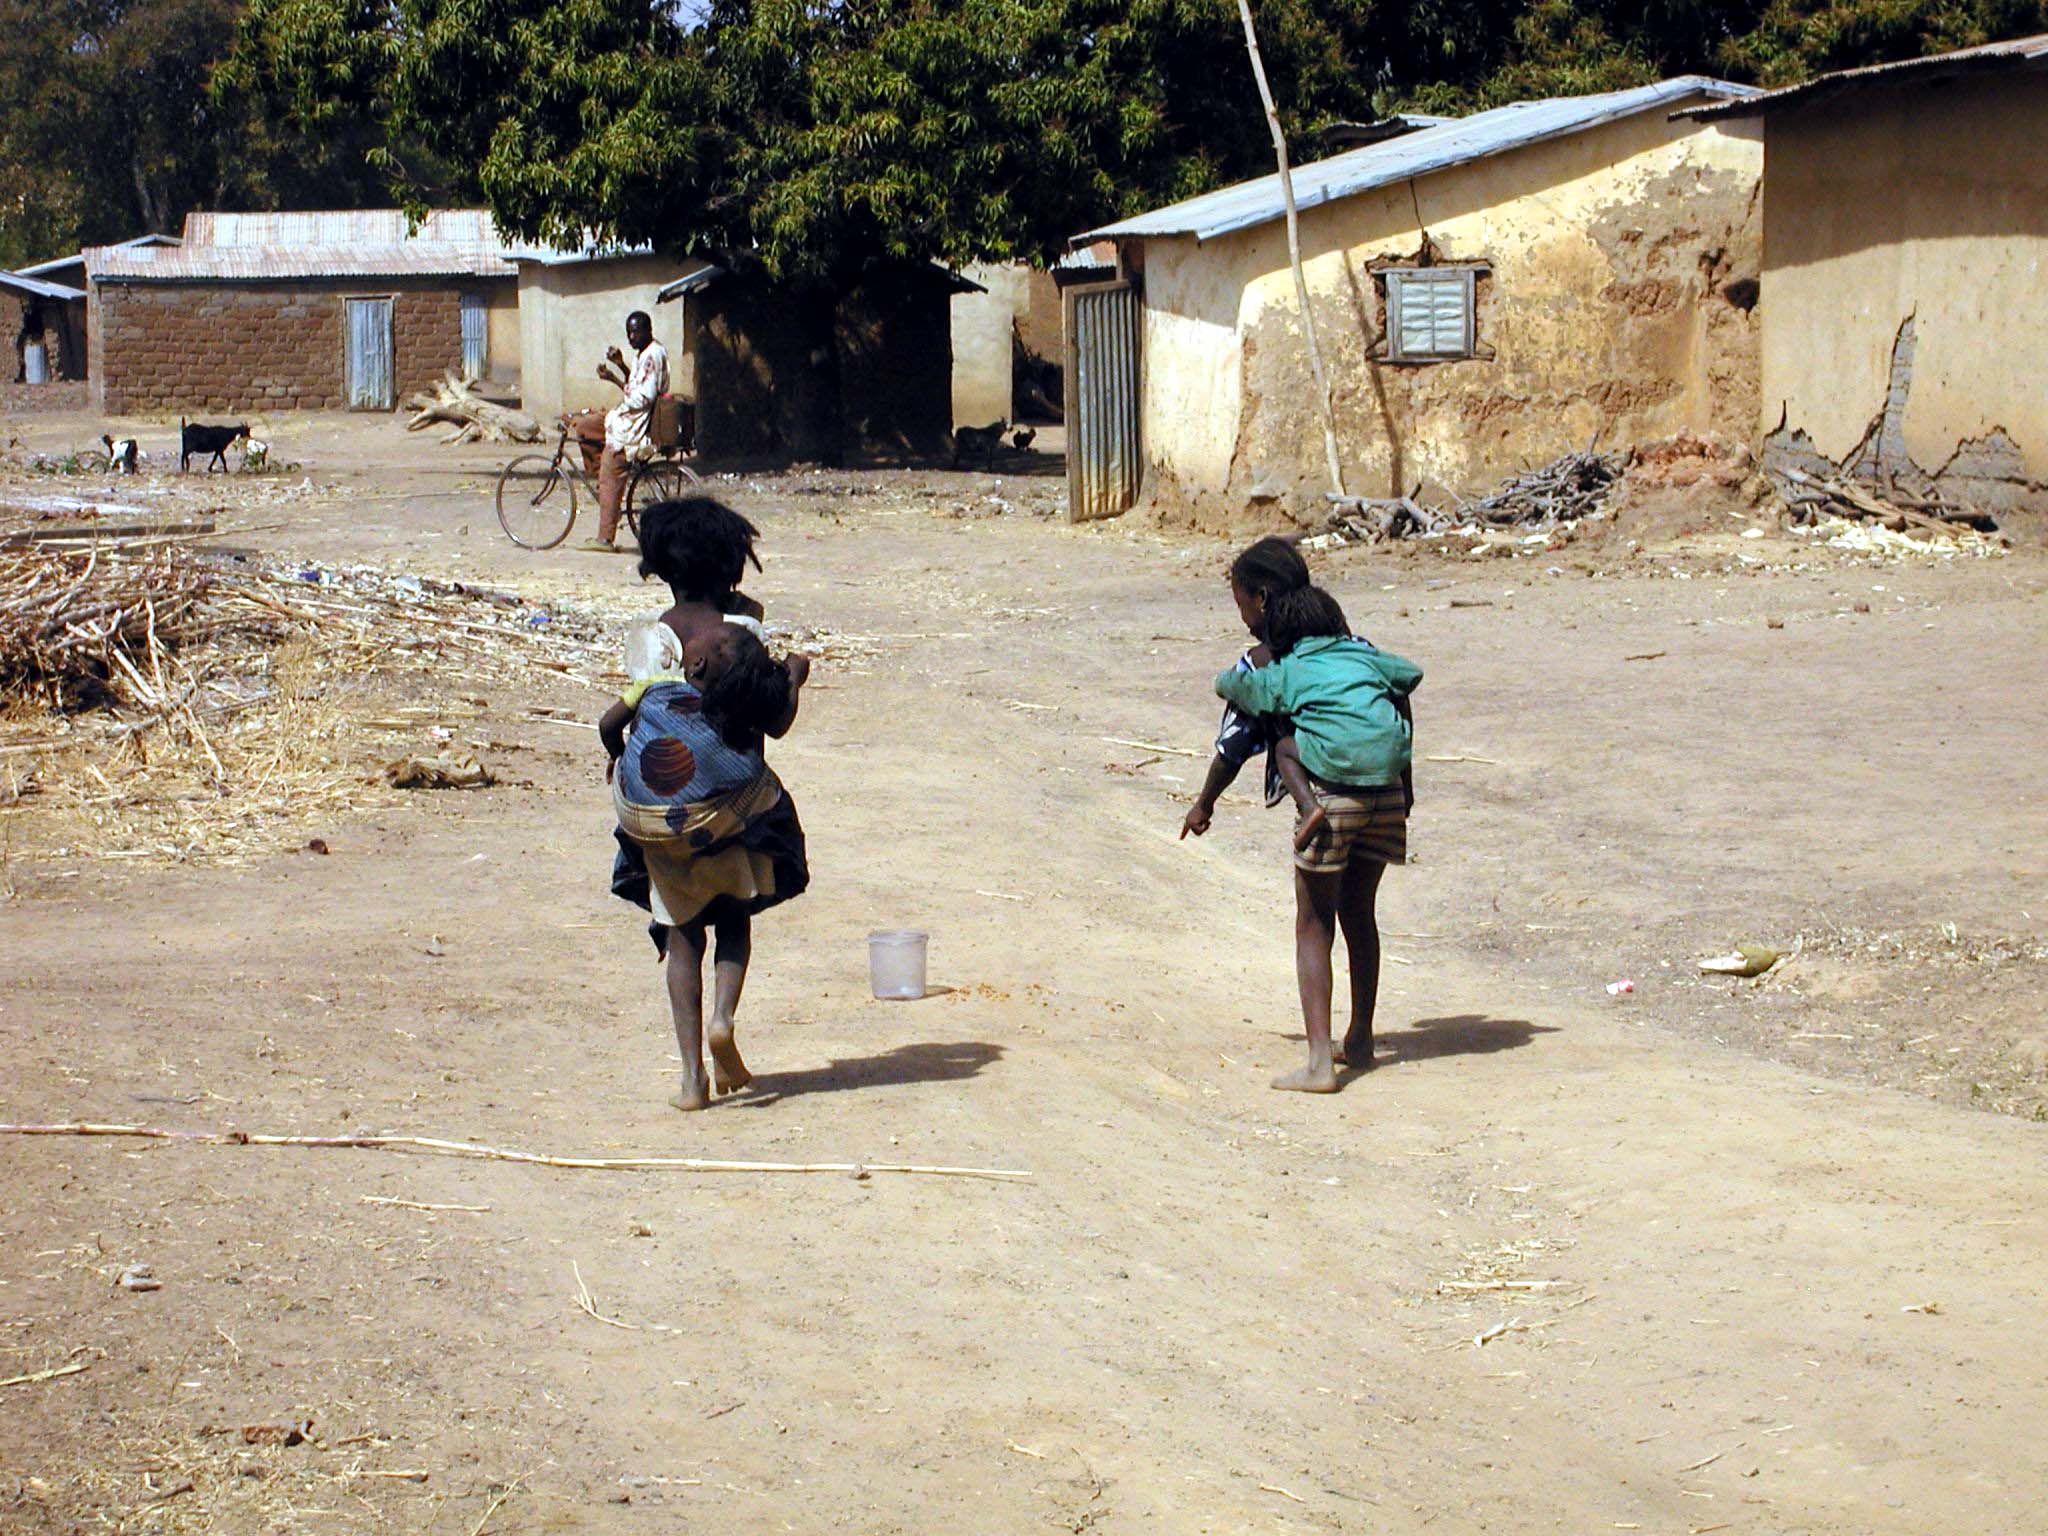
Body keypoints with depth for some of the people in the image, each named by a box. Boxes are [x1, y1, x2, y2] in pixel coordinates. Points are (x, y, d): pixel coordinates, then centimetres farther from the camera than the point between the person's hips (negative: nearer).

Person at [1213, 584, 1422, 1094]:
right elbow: (1411, 675, 36)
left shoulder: (1285, 675, 6)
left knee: (1314, 928, 2)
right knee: (1359, 913, 22)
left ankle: (1319, 1061, -9)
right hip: (1387, 796, 5)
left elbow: (1225, 685, 23)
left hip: (1332, 797, -5)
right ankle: (1361, 1038, 33)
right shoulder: (1365, 658, 16)